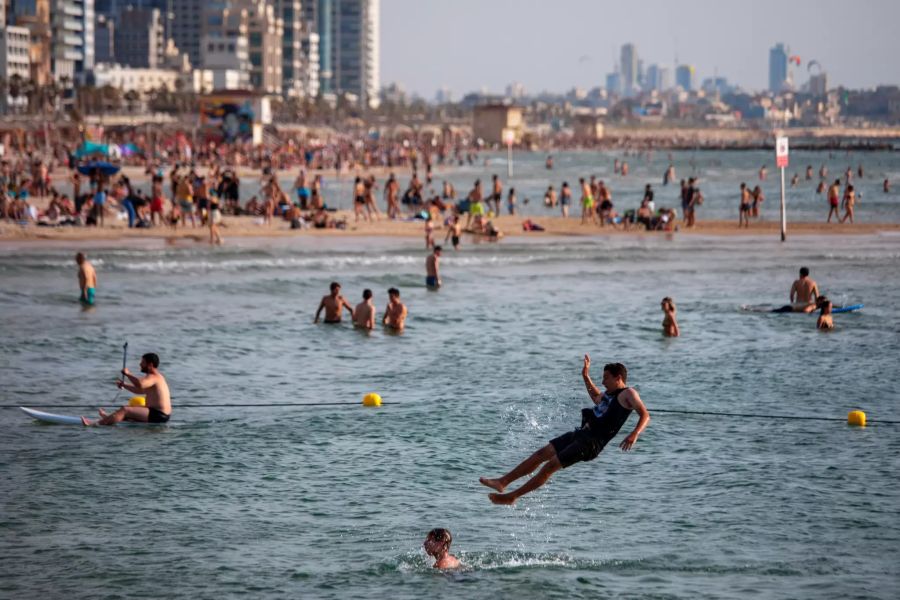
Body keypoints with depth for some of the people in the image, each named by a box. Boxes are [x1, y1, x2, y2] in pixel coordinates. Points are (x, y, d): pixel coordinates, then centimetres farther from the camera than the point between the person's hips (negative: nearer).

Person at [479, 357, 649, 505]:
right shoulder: (609, 394, 21)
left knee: (550, 466, -11)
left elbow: (645, 415, -16)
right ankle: (502, 482, 4)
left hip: (592, 443, -9)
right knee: (541, 454, 2)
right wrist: (586, 377, 39)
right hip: (580, 433, 9)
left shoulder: (628, 394, -6)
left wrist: (634, 434, -33)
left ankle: (512, 496, -5)